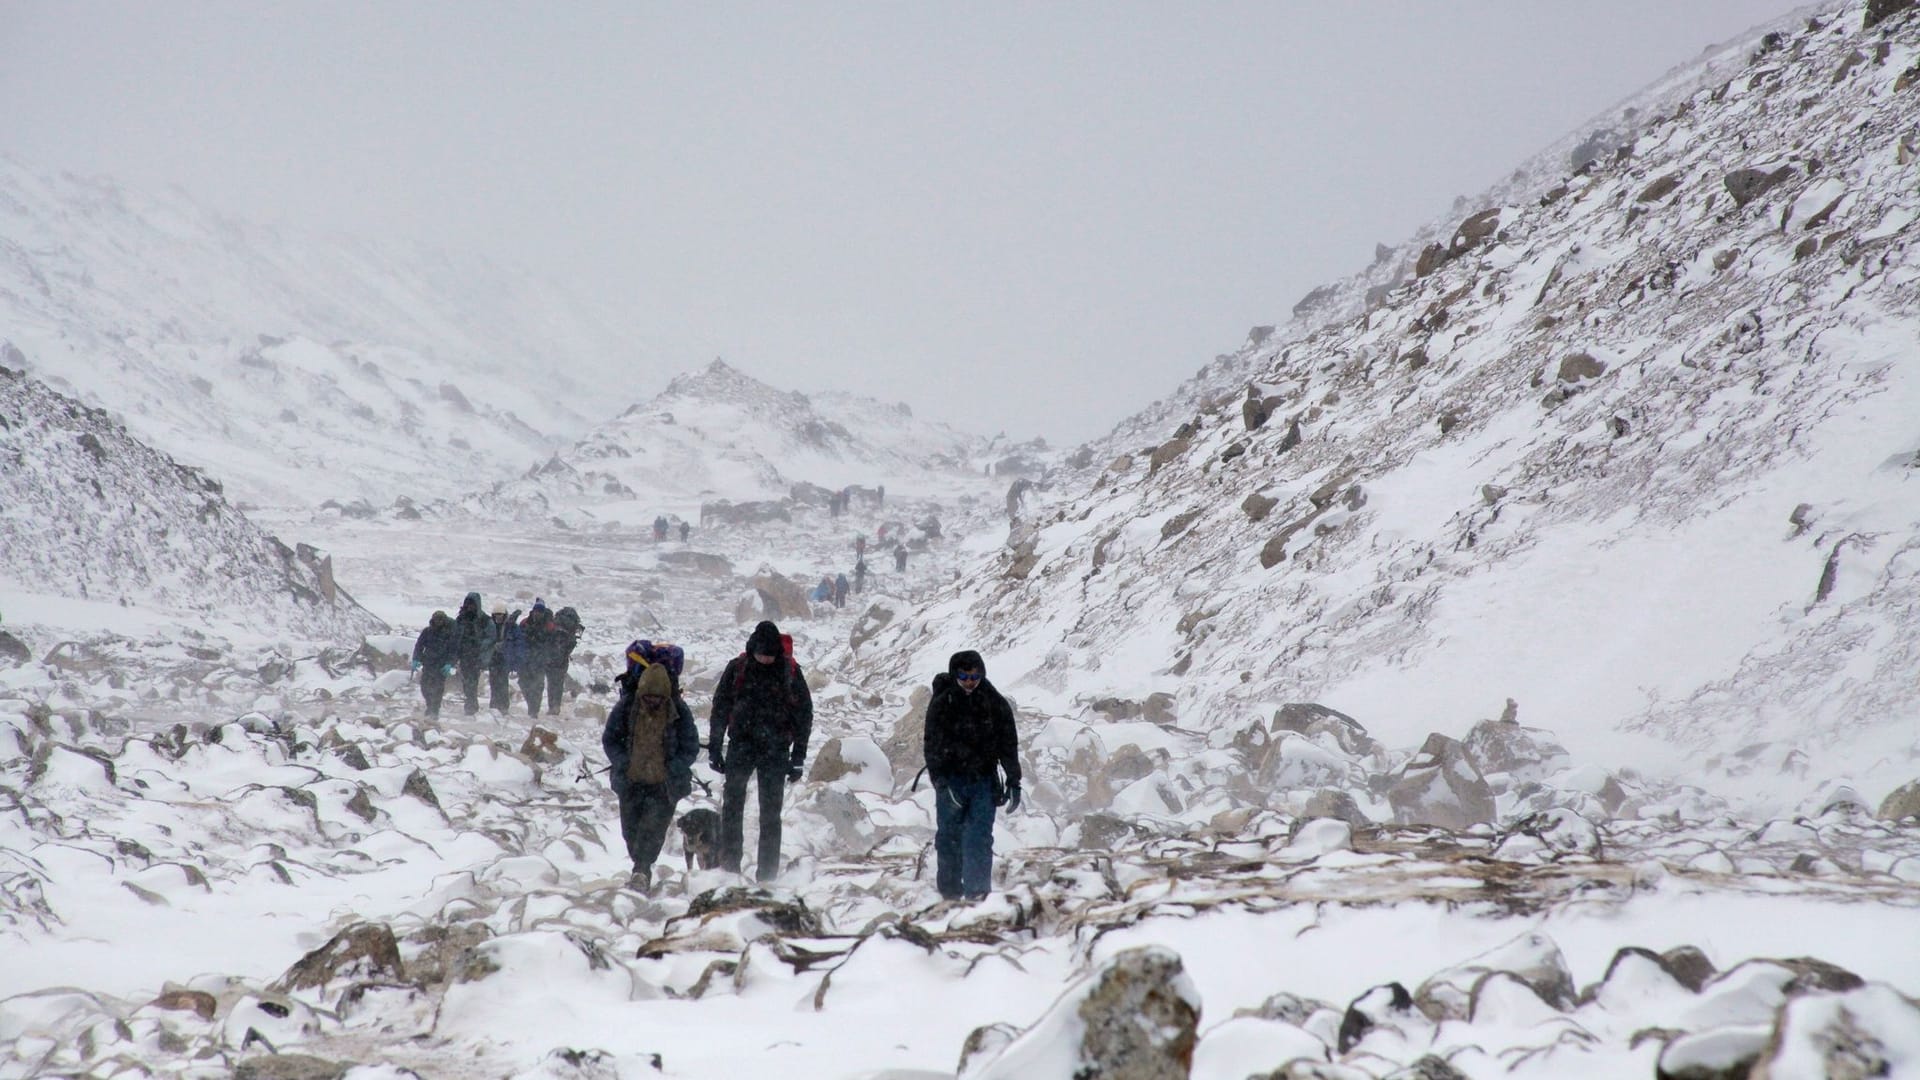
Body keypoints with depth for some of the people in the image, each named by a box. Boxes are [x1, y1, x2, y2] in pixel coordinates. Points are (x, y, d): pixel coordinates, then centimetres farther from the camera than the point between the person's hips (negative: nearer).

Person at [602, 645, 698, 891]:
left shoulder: (679, 712, -9)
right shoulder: (626, 707, -6)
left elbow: (690, 748, -2)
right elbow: (609, 739, 4)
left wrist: (671, 770, -16)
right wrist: (623, 764, -11)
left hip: (664, 784, -2)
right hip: (631, 781, 2)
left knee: (653, 828, -16)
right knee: (631, 829, 8)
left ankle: (641, 871, -21)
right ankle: (643, 869, 26)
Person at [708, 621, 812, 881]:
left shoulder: (790, 671, -1)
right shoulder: (737, 668, 1)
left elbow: (804, 713, 4)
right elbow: (720, 708, 7)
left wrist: (798, 756, 0)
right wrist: (715, 749, 3)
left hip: (776, 750, -1)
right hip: (741, 745, 1)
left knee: (771, 813, 1)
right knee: (732, 805, -3)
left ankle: (768, 873, 4)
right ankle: (729, 865, 2)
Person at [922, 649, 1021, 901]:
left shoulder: (996, 704, 2)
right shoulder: (942, 703, -4)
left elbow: (1009, 745, 7)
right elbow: (933, 746, -8)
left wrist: (1013, 782, 3)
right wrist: (941, 783, -17)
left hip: (984, 781, 1)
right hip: (951, 781, -1)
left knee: (980, 840, -9)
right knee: (949, 838, 4)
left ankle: (977, 894, -10)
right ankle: (950, 894, 14)